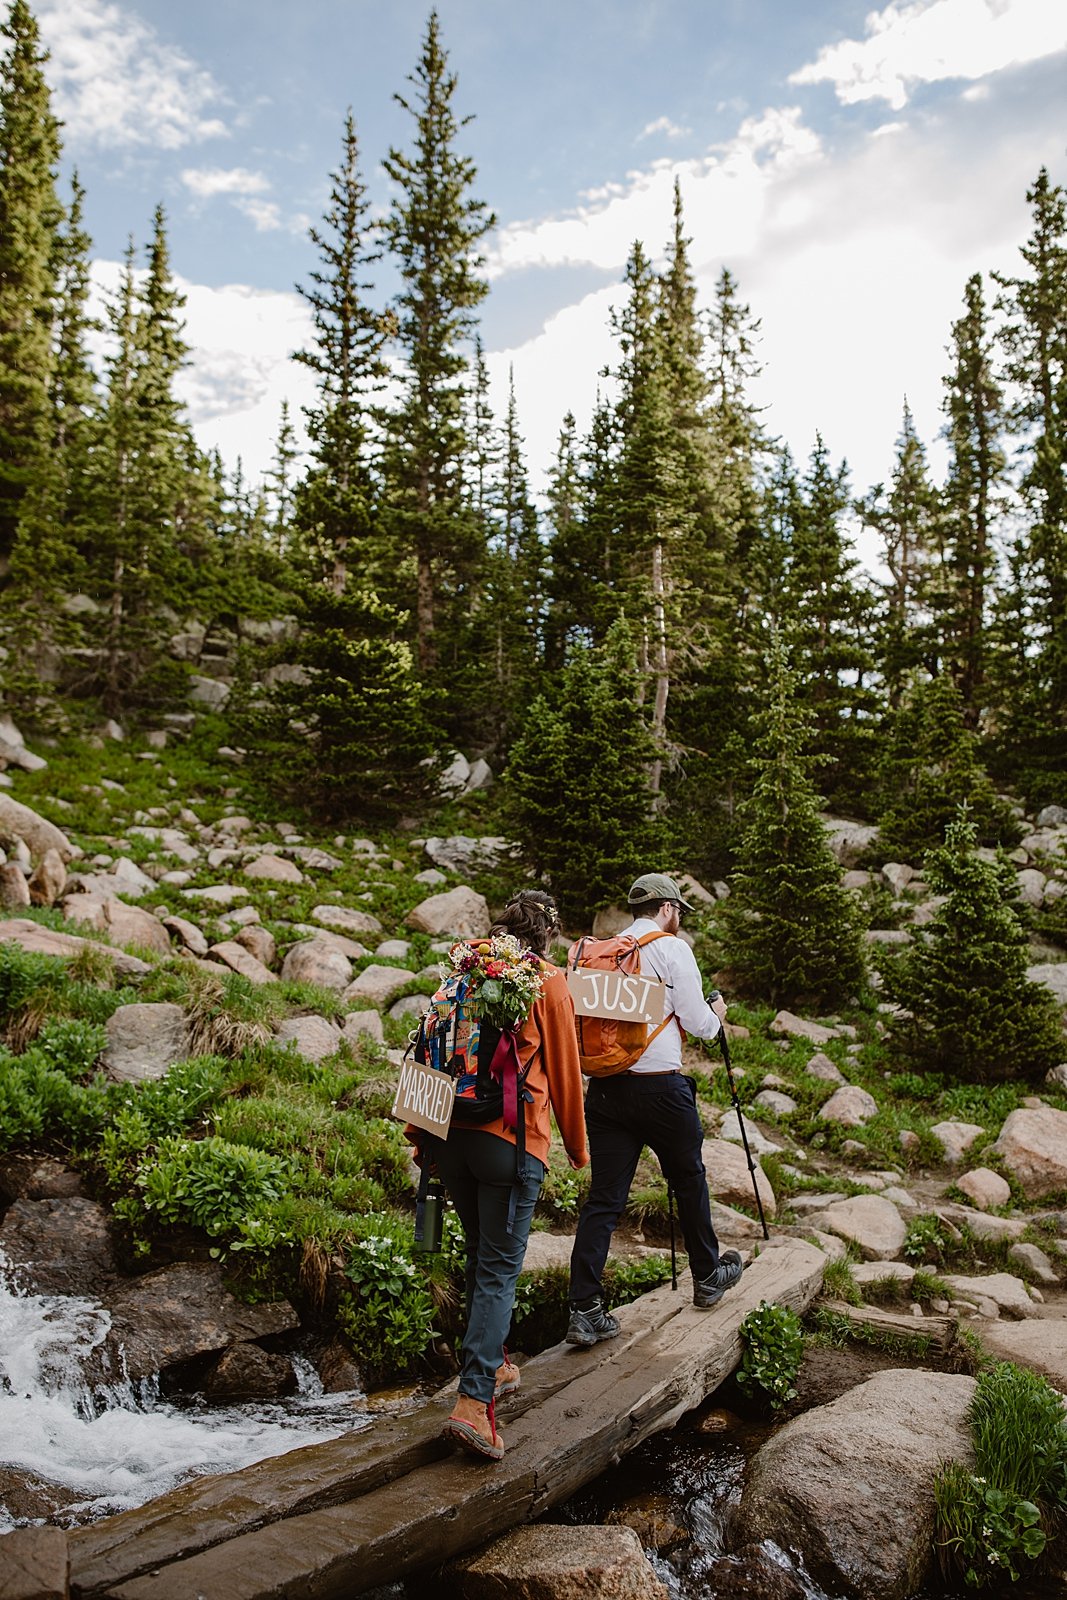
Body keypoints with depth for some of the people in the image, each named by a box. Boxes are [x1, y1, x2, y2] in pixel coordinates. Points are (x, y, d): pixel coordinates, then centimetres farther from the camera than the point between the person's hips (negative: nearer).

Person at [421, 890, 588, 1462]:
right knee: (499, 1268, 1)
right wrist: (577, 1146, 15)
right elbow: (563, 1071, 4)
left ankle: (492, 1364, 33)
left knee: (481, 1254, 21)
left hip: (447, 1130, 5)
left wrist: (426, 1138, 19)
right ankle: (474, 1399, -6)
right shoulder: (548, 984, 0)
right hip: (511, 1136, -5)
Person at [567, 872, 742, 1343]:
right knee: (689, 1180, 17)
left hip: (604, 1087, 5)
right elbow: (698, 1024, -7)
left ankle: (584, 1311, 1)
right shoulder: (672, 949, -6)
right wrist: (716, 1013, 16)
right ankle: (707, 1277, 36)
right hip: (659, 1087, -4)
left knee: (603, 1197, 5)